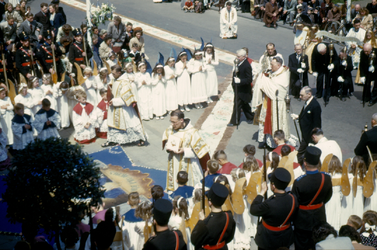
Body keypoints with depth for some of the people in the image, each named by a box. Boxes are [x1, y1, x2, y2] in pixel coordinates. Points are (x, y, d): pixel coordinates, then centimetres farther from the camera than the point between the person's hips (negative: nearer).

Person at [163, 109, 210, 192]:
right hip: (174, 164, 5)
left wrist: (185, 151, -24)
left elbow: (200, 149, -15)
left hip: (188, 166, -5)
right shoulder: (170, 129, -6)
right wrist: (168, 147, -10)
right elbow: (166, 141, 13)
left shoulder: (192, 132, -22)